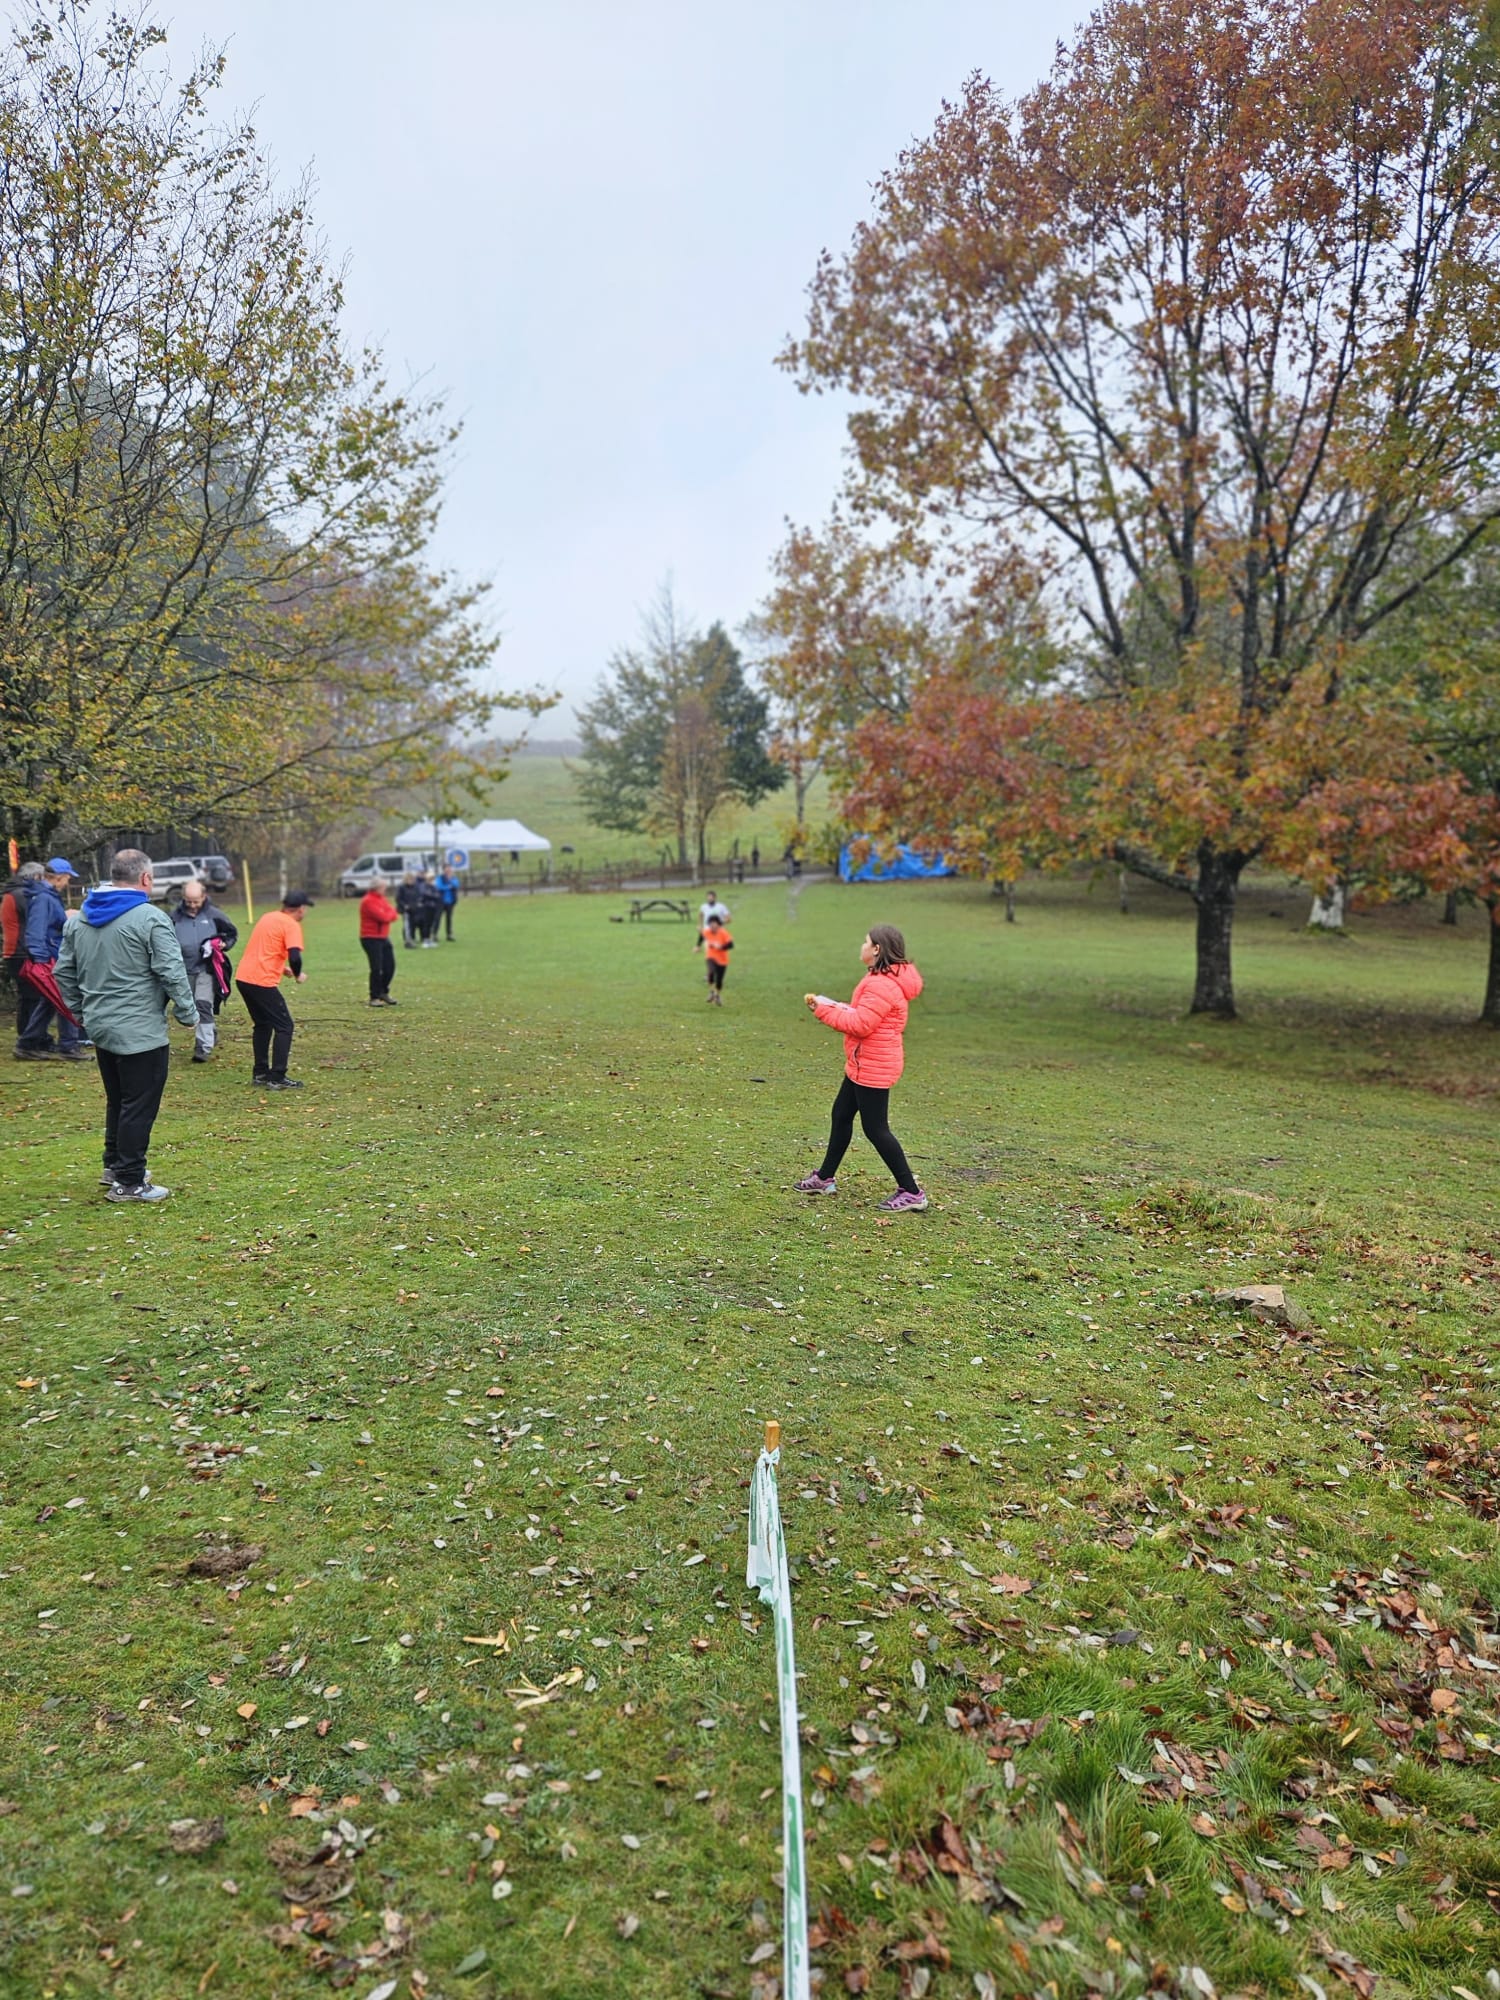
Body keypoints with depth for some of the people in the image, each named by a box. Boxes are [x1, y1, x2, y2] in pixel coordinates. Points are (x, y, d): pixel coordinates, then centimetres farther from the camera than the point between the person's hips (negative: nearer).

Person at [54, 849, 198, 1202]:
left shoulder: (80, 918, 9)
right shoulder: (150, 917, -14)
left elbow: (64, 971, 15)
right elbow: (172, 973, -17)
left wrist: (81, 1010, 24)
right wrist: (188, 1014, -6)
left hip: (100, 1027, 8)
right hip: (140, 1032, -8)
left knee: (117, 1100, 22)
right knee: (139, 1106, 0)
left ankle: (114, 1166, 31)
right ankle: (129, 1182, 4)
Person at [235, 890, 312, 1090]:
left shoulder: (268, 917, 16)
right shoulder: (291, 925, -9)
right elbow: (294, 957, -20)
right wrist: (298, 975, -2)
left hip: (243, 978, 8)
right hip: (262, 982, -8)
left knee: (262, 1024, 22)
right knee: (285, 1027, 0)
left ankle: (260, 1073, 25)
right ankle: (276, 1078, -4)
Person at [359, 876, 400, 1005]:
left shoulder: (381, 899, 14)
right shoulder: (369, 901, -15)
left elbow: (393, 916, 10)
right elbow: (383, 917, -23)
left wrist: (391, 913, -13)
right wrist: (392, 911, -3)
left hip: (384, 938, 9)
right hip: (371, 939, -9)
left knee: (390, 966, 8)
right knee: (376, 969, -9)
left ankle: (384, 992, 25)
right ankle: (374, 998, -1)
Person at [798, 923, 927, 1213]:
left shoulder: (882, 985, -23)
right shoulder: (887, 979, 11)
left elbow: (859, 1025, -25)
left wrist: (823, 1009, -17)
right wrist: (841, 1008, 0)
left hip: (873, 1067, -11)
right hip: (864, 1065, 11)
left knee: (875, 1128, -4)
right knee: (841, 1115, 18)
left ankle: (911, 1192, 4)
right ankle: (824, 1178, 31)